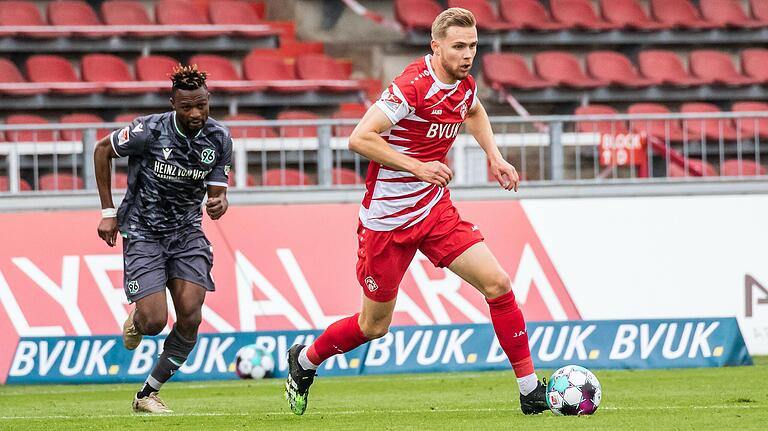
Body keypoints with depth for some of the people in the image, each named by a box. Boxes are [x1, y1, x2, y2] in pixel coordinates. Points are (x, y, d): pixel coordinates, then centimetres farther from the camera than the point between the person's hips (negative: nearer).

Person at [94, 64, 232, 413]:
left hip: (187, 231, 4)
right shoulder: (149, 131, -18)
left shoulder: (219, 139, -5)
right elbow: (102, 150, -3)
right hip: (143, 232, -4)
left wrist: (218, 204, -26)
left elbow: (216, 192, 1)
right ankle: (136, 321, 26)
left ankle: (148, 394, 5)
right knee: (155, 321, -15)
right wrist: (108, 211, -2)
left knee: (190, 317, -11)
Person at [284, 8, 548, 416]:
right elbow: (360, 139, -26)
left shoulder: (464, 84, 2)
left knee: (497, 283, -9)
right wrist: (417, 167, -29)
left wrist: (494, 156, 15)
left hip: (435, 211, 6)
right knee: (374, 325, 7)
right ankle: (304, 361, 35)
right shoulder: (412, 86, -22)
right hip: (387, 218, -6)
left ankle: (530, 390, -3)